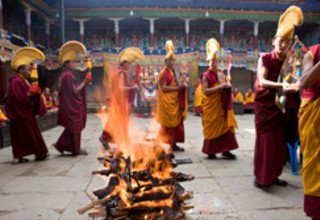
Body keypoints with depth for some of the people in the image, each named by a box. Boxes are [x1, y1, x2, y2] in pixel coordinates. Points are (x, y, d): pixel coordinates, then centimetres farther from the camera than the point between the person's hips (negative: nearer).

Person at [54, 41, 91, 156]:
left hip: (68, 105, 9)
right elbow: (74, 91, -20)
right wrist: (84, 82, -13)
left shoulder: (64, 74, 13)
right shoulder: (68, 75, -17)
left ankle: (61, 145, 19)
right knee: (75, 127, 2)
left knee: (70, 127, 17)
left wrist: (82, 84, 11)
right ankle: (76, 149, 13)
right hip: (72, 106, -9)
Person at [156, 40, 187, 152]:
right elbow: (163, 88, -18)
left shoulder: (172, 72, 16)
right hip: (167, 102, -9)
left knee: (176, 123, 10)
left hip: (174, 101, 9)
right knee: (168, 124, -5)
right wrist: (177, 87, -20)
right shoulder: (164, 72, -10)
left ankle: (173, 144, 19)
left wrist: (180, 86, 6)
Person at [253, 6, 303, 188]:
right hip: (264, 104, -5)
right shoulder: (265, 59, -6)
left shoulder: (288, 61, 7)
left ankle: (273, 175, 20)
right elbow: (262, 81, -19)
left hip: (279, 104, 5)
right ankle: (261, 177, 7)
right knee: (265, 140, -5)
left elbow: (288, 80, 2)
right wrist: (281, 86, -32)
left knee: (279, 141, 6)